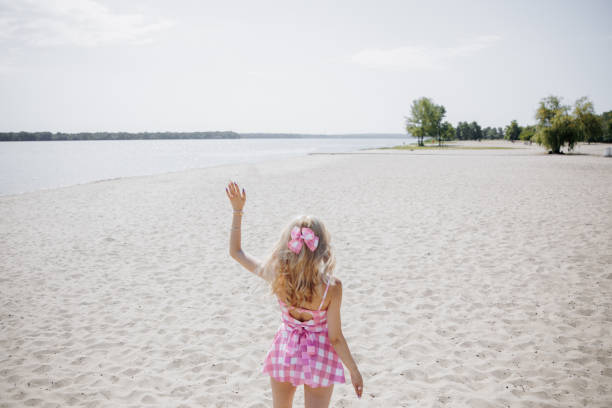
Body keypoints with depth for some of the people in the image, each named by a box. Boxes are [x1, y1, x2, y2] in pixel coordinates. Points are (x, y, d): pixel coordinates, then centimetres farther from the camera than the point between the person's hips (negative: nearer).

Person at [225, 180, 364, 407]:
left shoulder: (276, 277, -22)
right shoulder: (331, 288, -28)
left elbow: (235, 252, -8)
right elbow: (335, 338, -18)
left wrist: (237, 210, -7)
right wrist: (354, 371, -3)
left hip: (284, 352, 3)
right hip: (318, 355, -2)